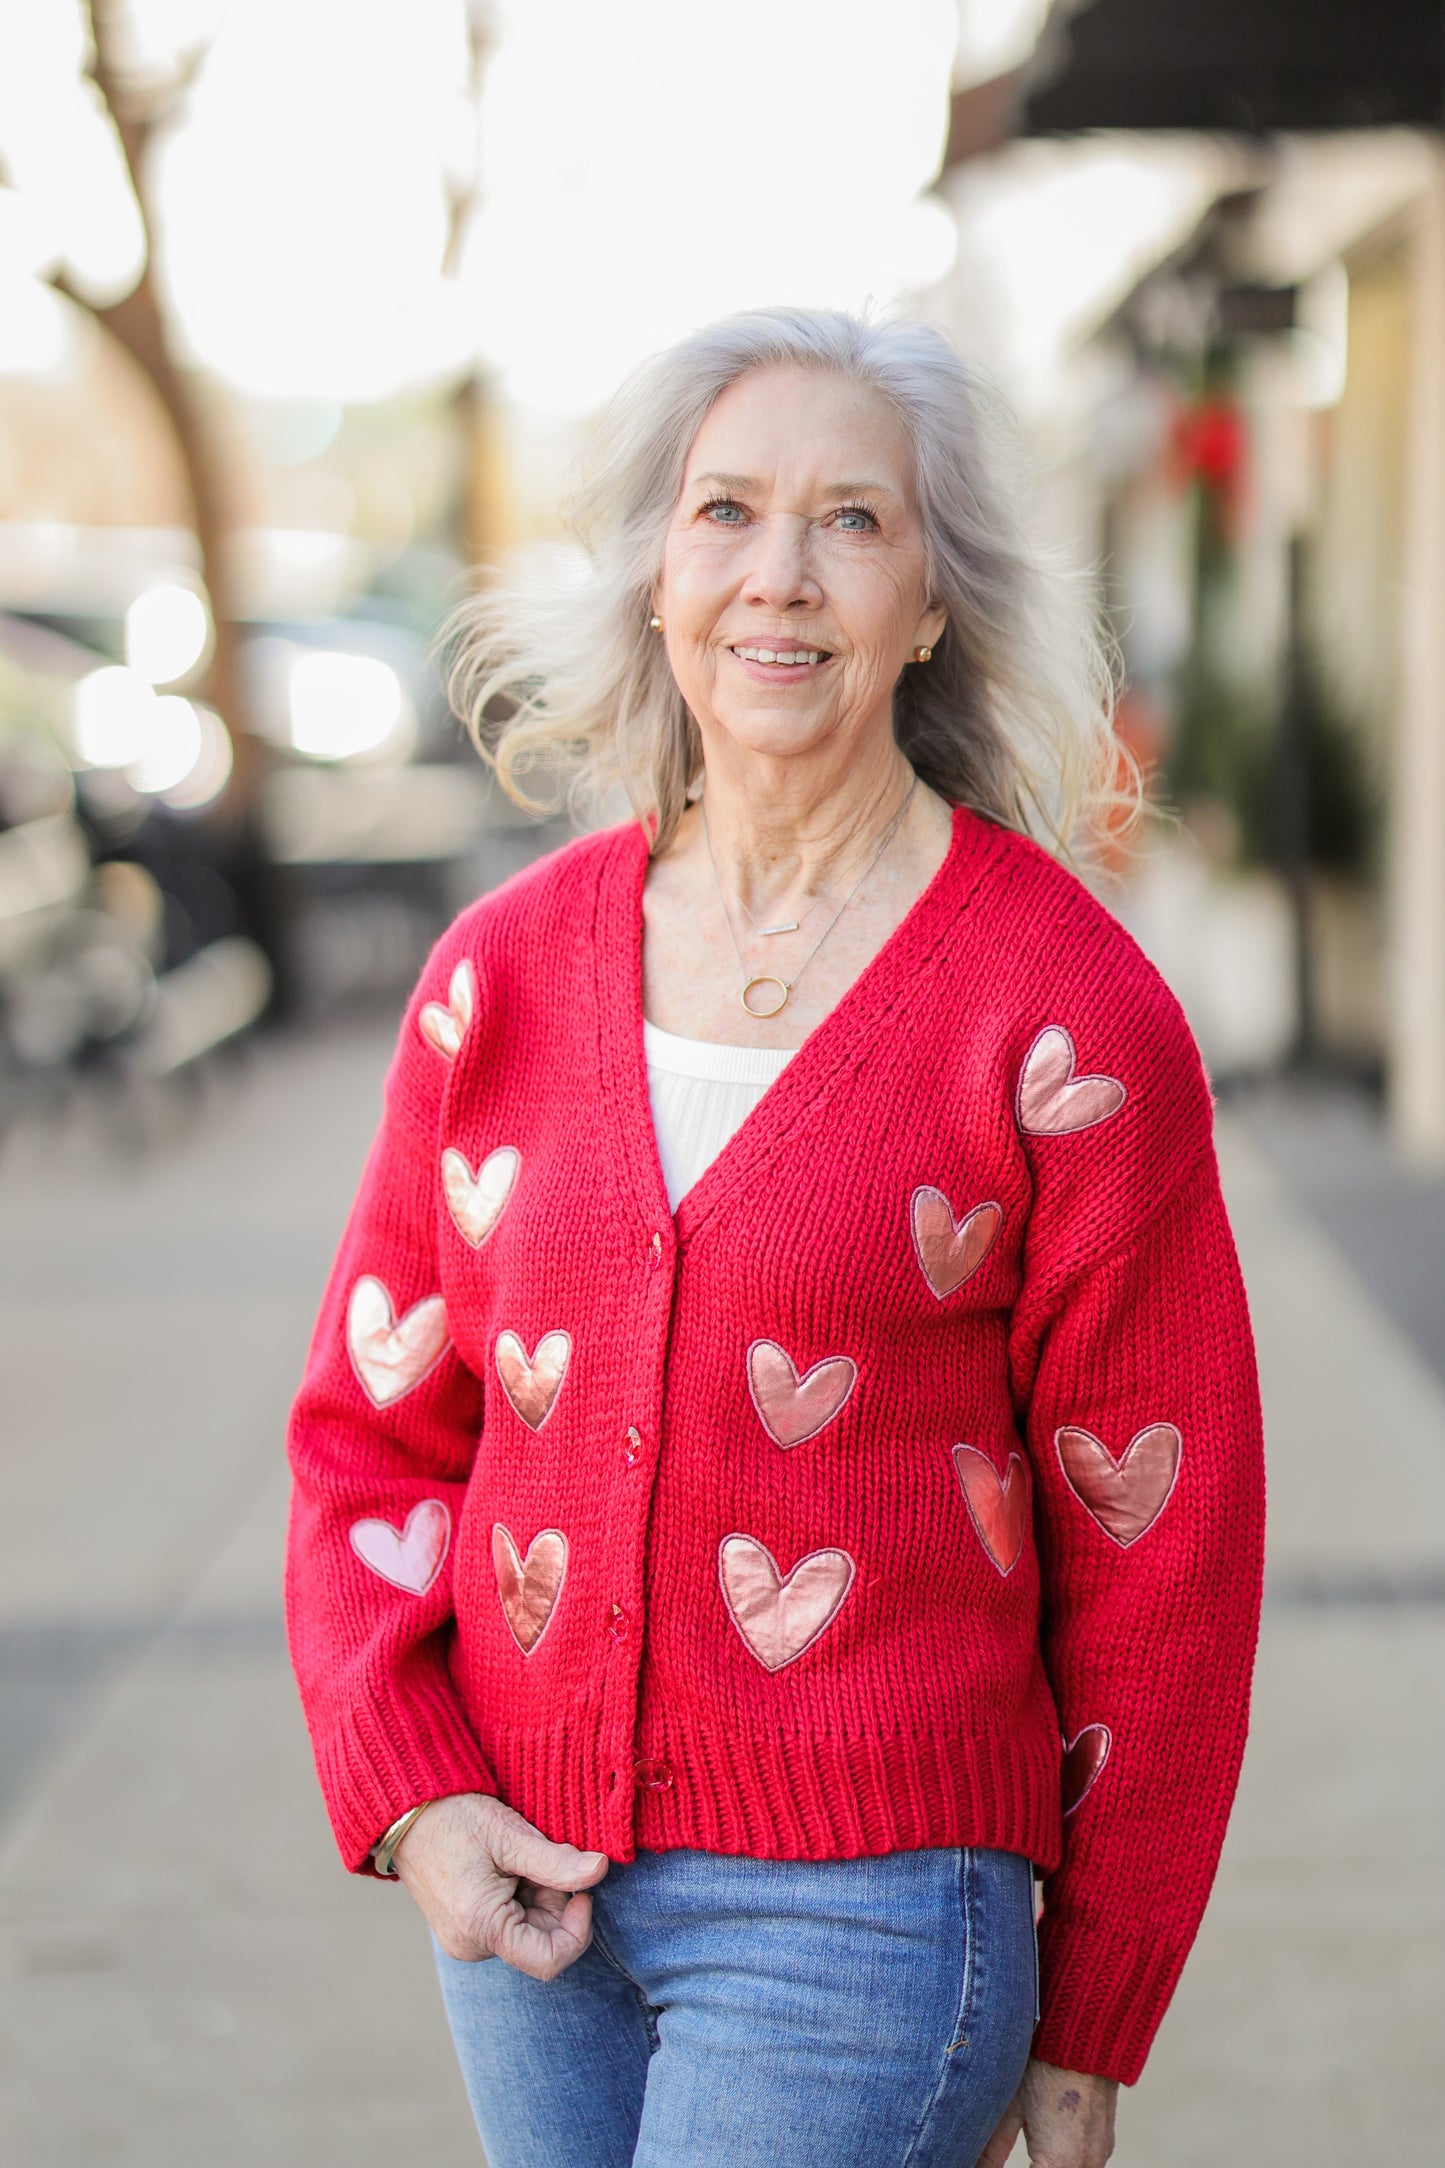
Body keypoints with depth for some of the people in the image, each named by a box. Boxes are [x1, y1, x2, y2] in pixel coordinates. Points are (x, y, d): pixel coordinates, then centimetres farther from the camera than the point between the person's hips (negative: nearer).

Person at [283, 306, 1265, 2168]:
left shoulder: (1070, 1018, -10)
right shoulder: (509, 969, 2)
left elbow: (1160, 1547, -4)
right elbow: (369, 1420, 10)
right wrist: (411, 1798, -3)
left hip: (862, 1905, -4)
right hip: (531, 1888, 5)